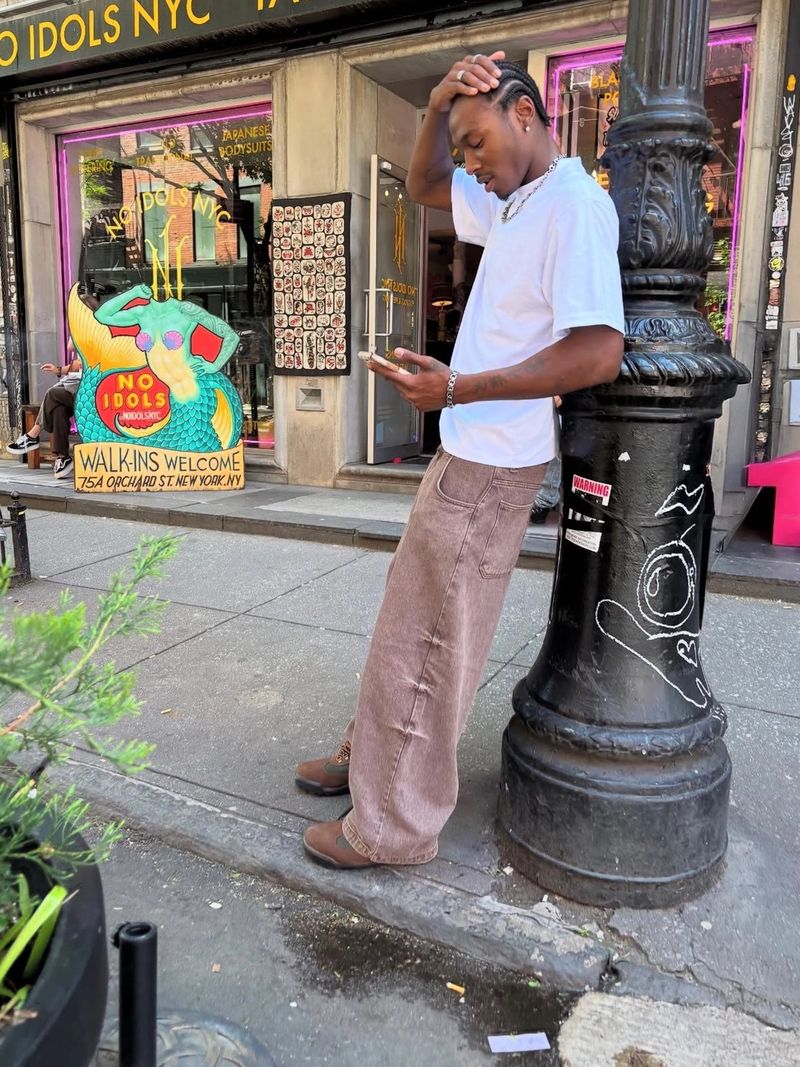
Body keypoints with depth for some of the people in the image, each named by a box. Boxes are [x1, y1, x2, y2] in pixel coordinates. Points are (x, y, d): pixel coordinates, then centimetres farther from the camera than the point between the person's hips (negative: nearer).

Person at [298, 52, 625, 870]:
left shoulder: (574, 204, -15)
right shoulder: (513, 208, 14)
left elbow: (599, 352, -25)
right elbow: (424, 187, 28)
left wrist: (458, 390, -23)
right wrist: (437, 108, 9)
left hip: (489, 467, -10)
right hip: (467, 454, 10)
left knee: (426, 643, -1)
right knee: (410, 624, 19)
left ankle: (395, 826, 16)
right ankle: (371, 758, 38)